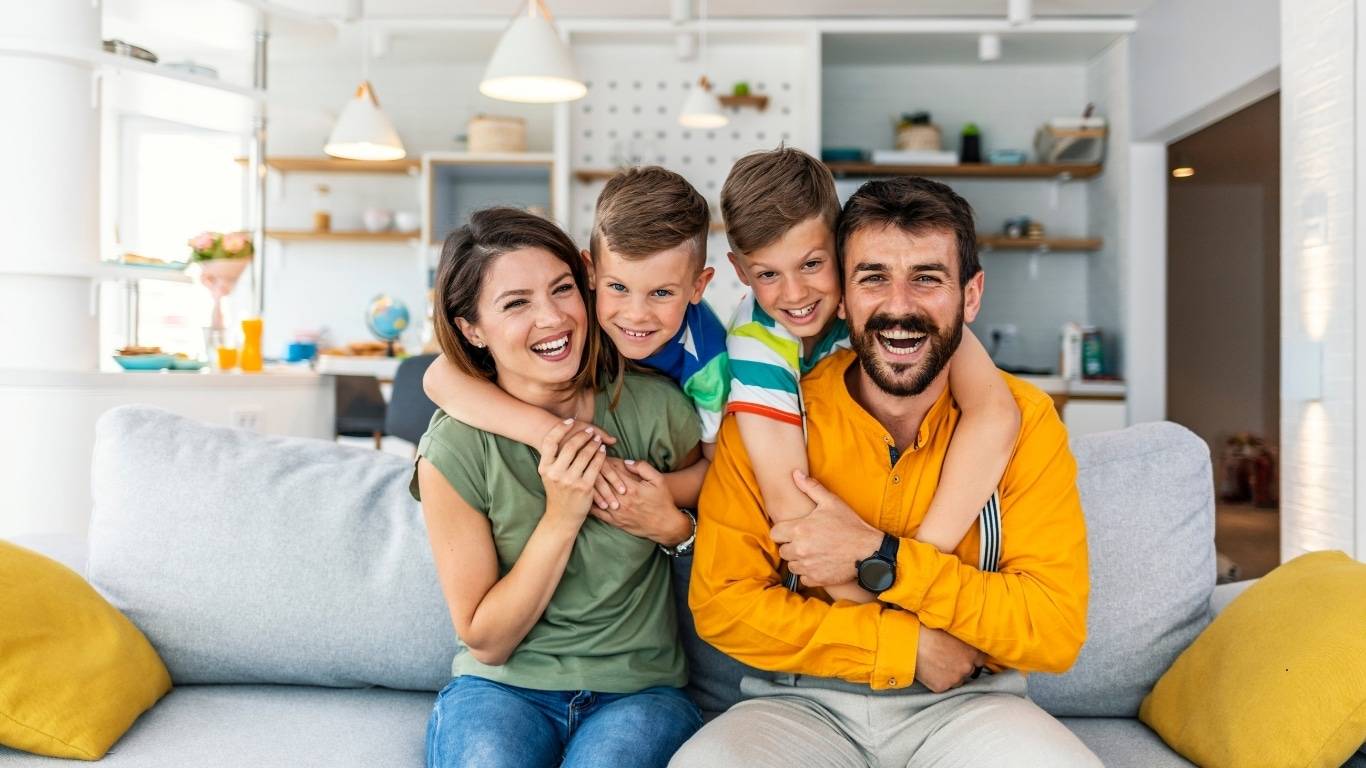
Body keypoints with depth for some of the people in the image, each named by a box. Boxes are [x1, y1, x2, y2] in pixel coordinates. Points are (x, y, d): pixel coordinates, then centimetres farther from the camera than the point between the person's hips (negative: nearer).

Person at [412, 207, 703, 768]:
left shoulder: (654, 407, -7)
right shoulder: (454, 451, -11)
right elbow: (485, 642, -6)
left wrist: (673, 527, -12)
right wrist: (560, 519, -19)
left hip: (639, 690, 1)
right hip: (502, 688, 0)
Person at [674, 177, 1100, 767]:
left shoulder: (1022, 419, -5)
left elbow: (1057, 630, -10)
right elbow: (721, 603, -9)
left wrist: (877, 558, -20)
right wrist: (909, 646, -15)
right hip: (804, 700, 1)